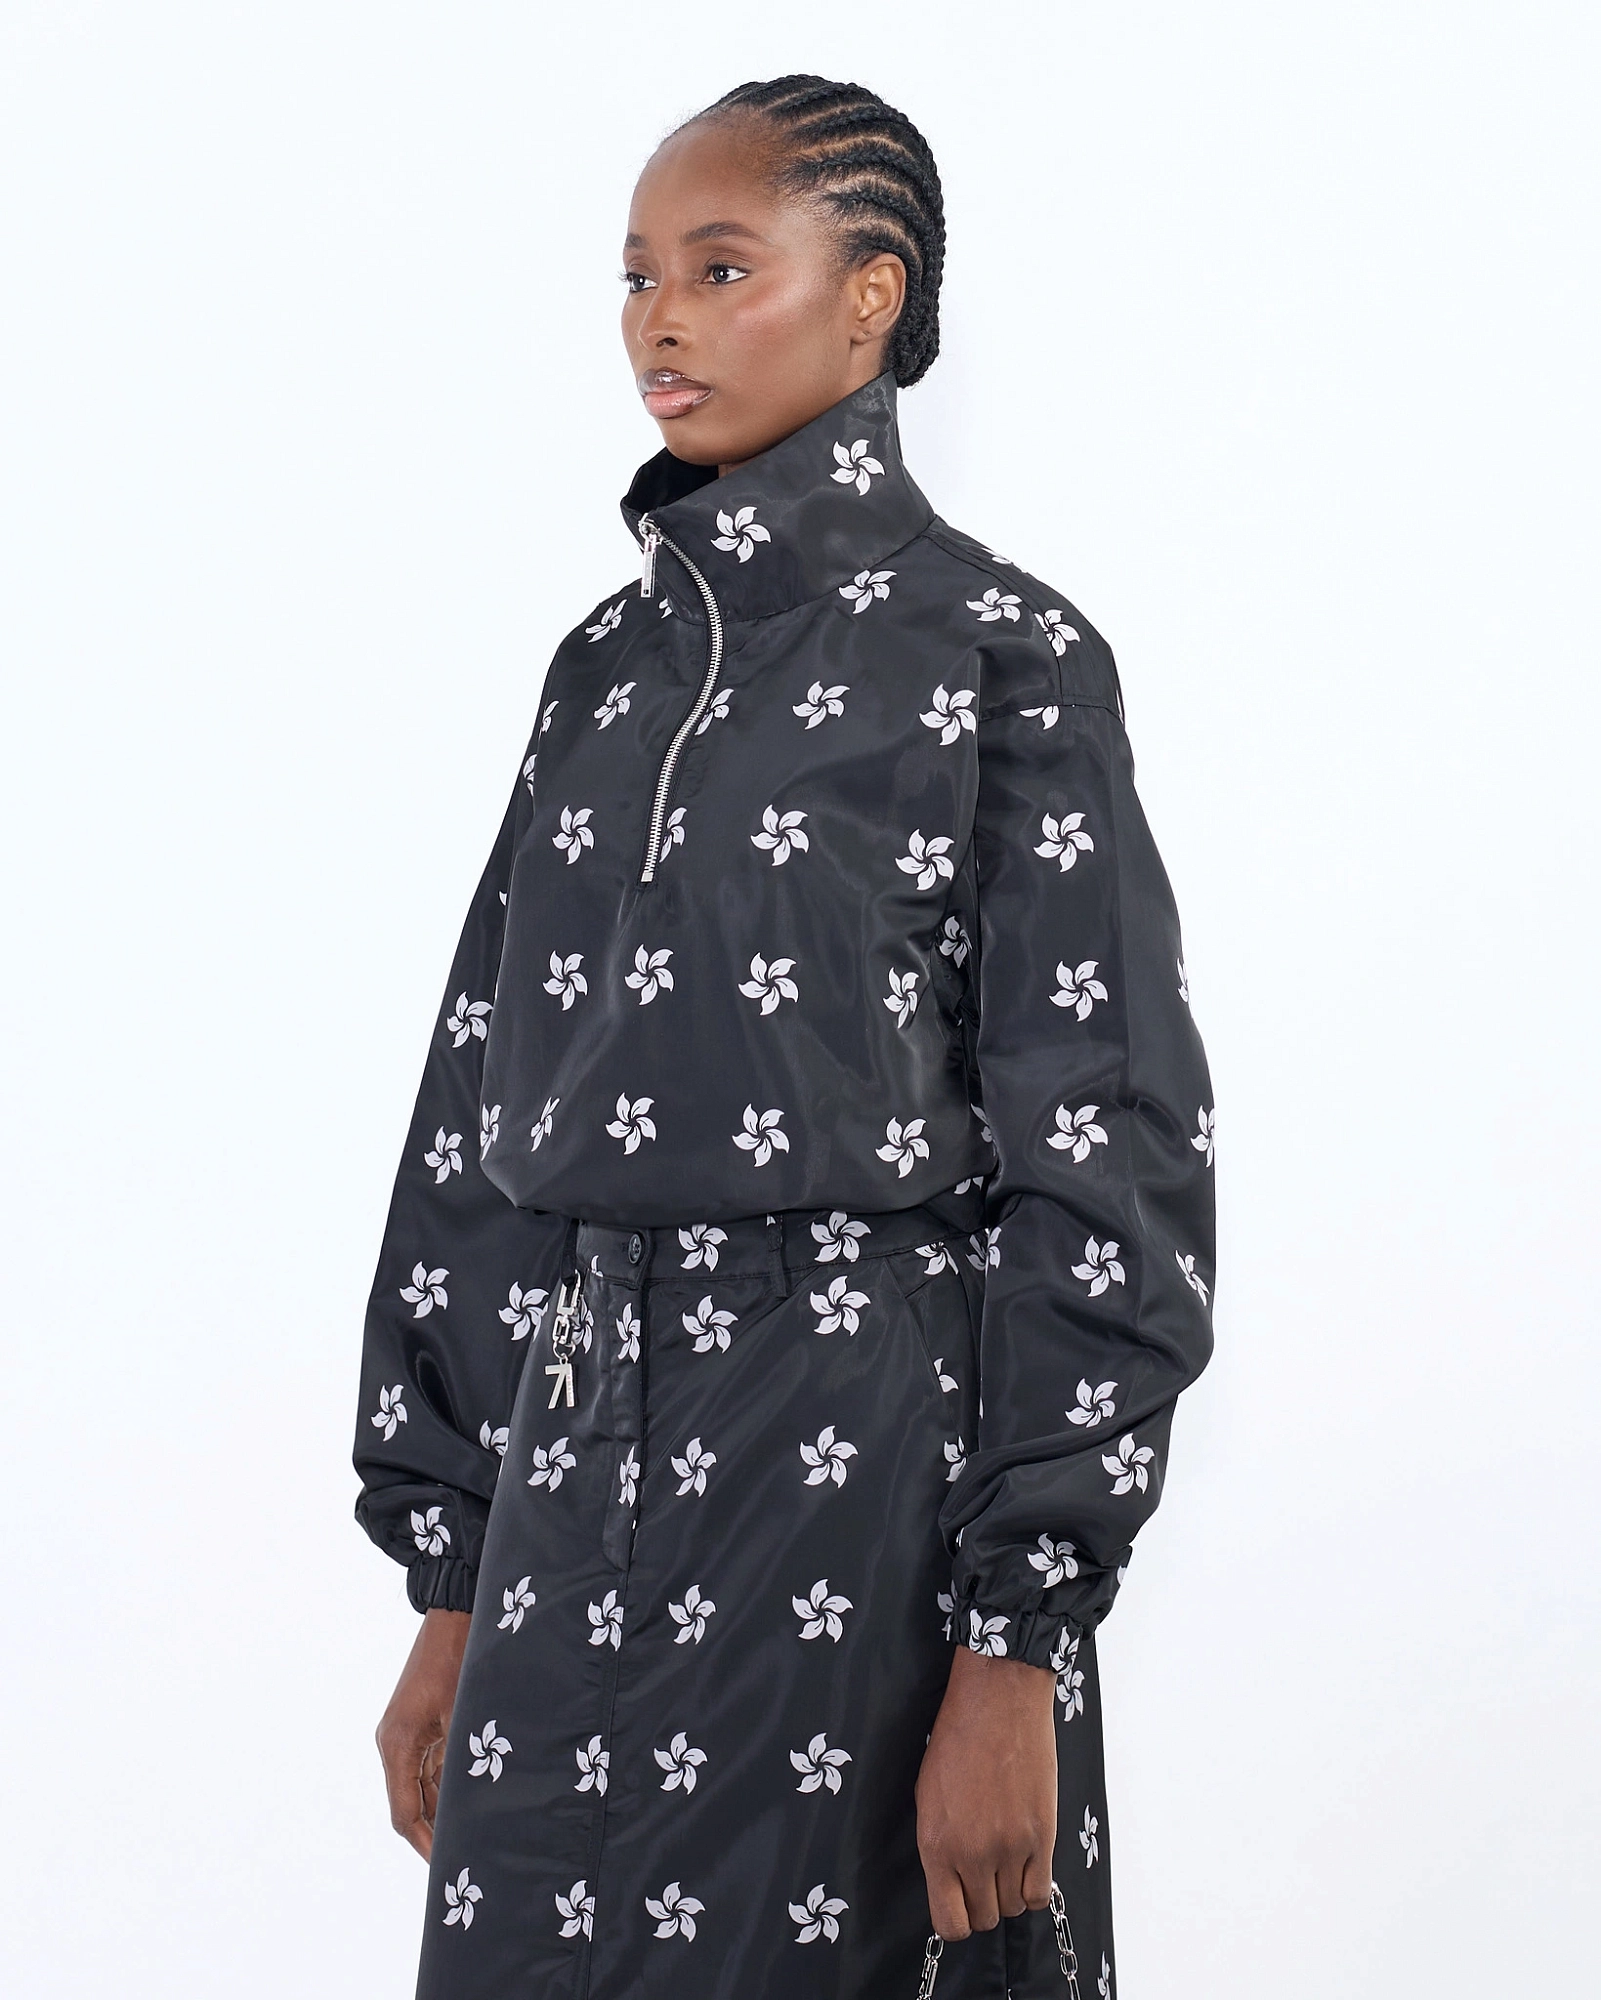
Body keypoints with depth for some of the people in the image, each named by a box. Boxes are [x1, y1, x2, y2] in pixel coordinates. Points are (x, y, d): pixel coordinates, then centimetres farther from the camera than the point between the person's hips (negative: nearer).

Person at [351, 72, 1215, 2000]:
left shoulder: (996, 653, -5)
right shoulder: (609, 663, 12)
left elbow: (1108, 1169, -9)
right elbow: (484, 1111, 13)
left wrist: (1018, 1648, -14)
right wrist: (452, 1588, 10)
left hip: (867, 1467, -5)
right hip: (576, 1476, 5)